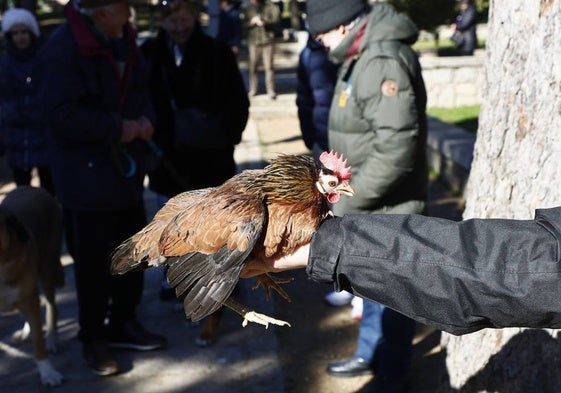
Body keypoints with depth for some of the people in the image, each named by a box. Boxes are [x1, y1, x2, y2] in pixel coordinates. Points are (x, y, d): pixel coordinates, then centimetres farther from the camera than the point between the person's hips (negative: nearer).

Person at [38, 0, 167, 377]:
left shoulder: (123, 39, 6)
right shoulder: (64, 48, -19)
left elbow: (139, 89, 17)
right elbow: (63, 114, -24)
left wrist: (146, 118, -4)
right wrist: (117, 128, -19)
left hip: (126, 167, 8)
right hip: (86, 174, -8)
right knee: (93, 261, 3)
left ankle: (123, 323, 33)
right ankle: (93, 337, 21)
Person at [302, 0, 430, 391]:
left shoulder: (384, 62, -26)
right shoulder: (362, 55, 7)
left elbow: (396, 151, -31)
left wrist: (348, 201, -21)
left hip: (387, 206, -10)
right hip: (369, 203, 10)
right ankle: (369, 355, 43)